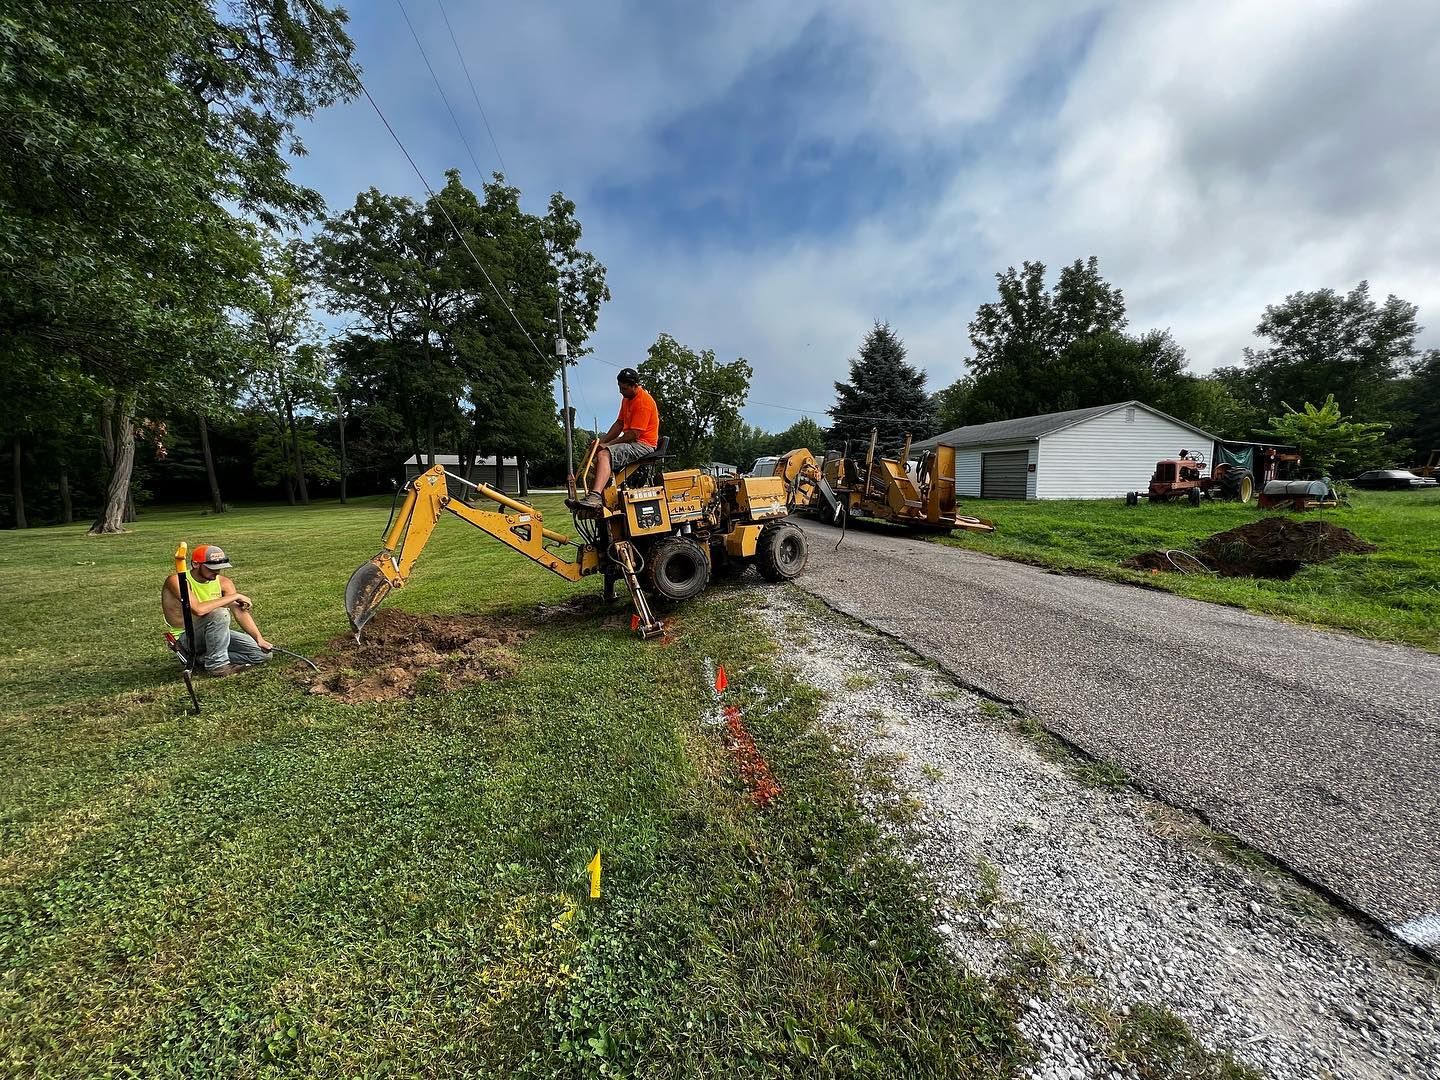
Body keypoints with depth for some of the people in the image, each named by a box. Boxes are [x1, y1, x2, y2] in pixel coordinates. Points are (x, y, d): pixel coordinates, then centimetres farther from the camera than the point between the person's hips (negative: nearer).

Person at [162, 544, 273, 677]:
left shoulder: (223, 582, -3)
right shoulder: (177, 581, -20)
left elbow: (240, 612, -7)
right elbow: (198, 609, -37)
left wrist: (259, 639, -18)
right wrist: (234, 596, -27)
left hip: (214, 633, 6)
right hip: (185, 638, -5)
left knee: (264, 654, -8)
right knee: (219, 614, -36)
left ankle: (205, 659, 2)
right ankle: (216, 664, -21)